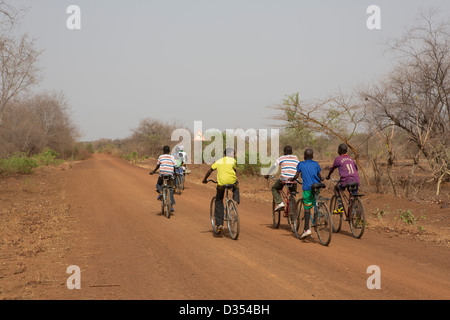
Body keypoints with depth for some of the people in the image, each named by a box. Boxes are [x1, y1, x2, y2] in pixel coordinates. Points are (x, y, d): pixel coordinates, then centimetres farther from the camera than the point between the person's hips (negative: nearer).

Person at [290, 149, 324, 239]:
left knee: (307, 208, -2)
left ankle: (307, 229, -10)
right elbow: (319, 176, 14)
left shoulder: (301, 164, 7)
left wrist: (291, 179, 20)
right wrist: (322, 179, 36)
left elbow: (296, 176, 0)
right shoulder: (316, 164, 13)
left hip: (307, 188, -3)